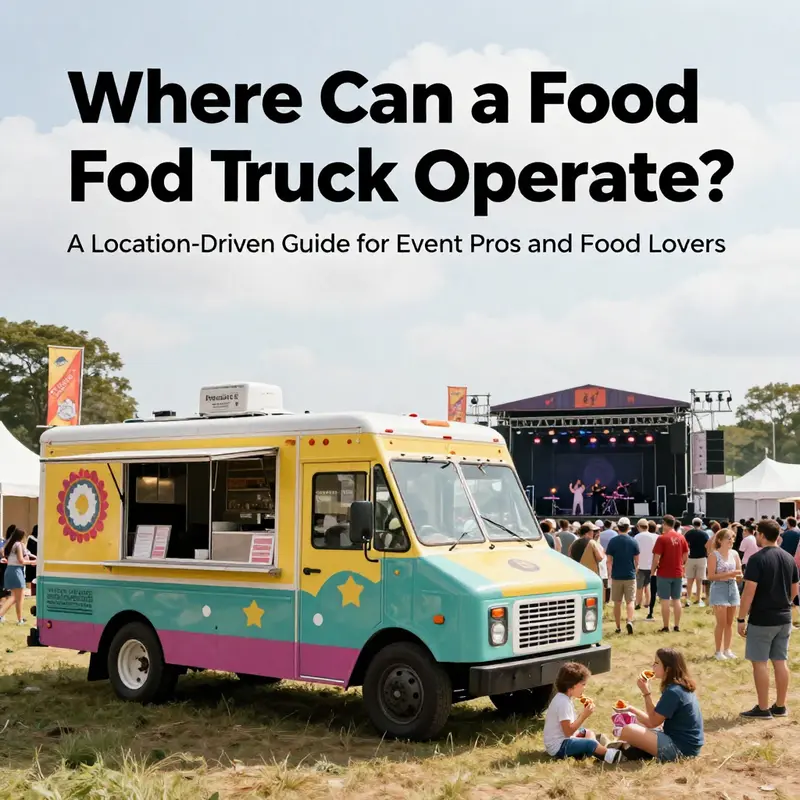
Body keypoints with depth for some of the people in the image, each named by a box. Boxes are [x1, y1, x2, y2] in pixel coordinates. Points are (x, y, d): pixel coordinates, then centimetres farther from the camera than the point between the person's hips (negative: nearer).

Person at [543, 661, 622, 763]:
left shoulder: (564, 698, 10)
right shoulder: (563, 703, -22)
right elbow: (568, 731, -24)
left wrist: (584, 713, 3)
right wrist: (584, 715, -21)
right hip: (558, 747, -11)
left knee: (589, 733, 19)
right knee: (591, 743, -25)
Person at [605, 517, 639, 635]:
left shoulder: (612, 541, -6)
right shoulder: (633, 541, -4)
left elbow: (609, 561, -4)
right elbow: (637, 561, 1)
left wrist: (610, 574, 9)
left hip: (616, 576, 0)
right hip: (630, 576, 0)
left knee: (617, 603, 9)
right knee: (630, 601, 3)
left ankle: (618, 627, 13)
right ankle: (629, 621, -19)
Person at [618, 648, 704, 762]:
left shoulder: (673, 692, -21)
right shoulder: (682, 687, 9)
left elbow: (654, 722, -13)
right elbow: (657, 716, 15)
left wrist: (646, 693, -12)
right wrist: (632, 710, 14)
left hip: (680, 750, -10)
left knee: (627, 731, -19)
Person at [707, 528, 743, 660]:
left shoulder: (734, 554, 4)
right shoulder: (714, 555, -10)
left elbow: (739, 573, 10)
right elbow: (711, 576, -13)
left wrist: (738, 575, -14)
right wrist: (728, 574, -22)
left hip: (732, 588, 5)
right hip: (719, 589, -5)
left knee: (730, 622, 11)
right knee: (721, 623, -4)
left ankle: (727, 649, 21)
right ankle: (718, 651, 6)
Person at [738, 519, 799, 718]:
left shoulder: (757, 559, -16)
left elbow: (749, 591, -19)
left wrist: (741, 619, -12)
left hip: (761, 620, -7)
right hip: (784, 618, 7)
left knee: (760, 663, 1)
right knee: (780, 661, 12)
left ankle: (763, 708, 4)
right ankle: (780, 706, 18)